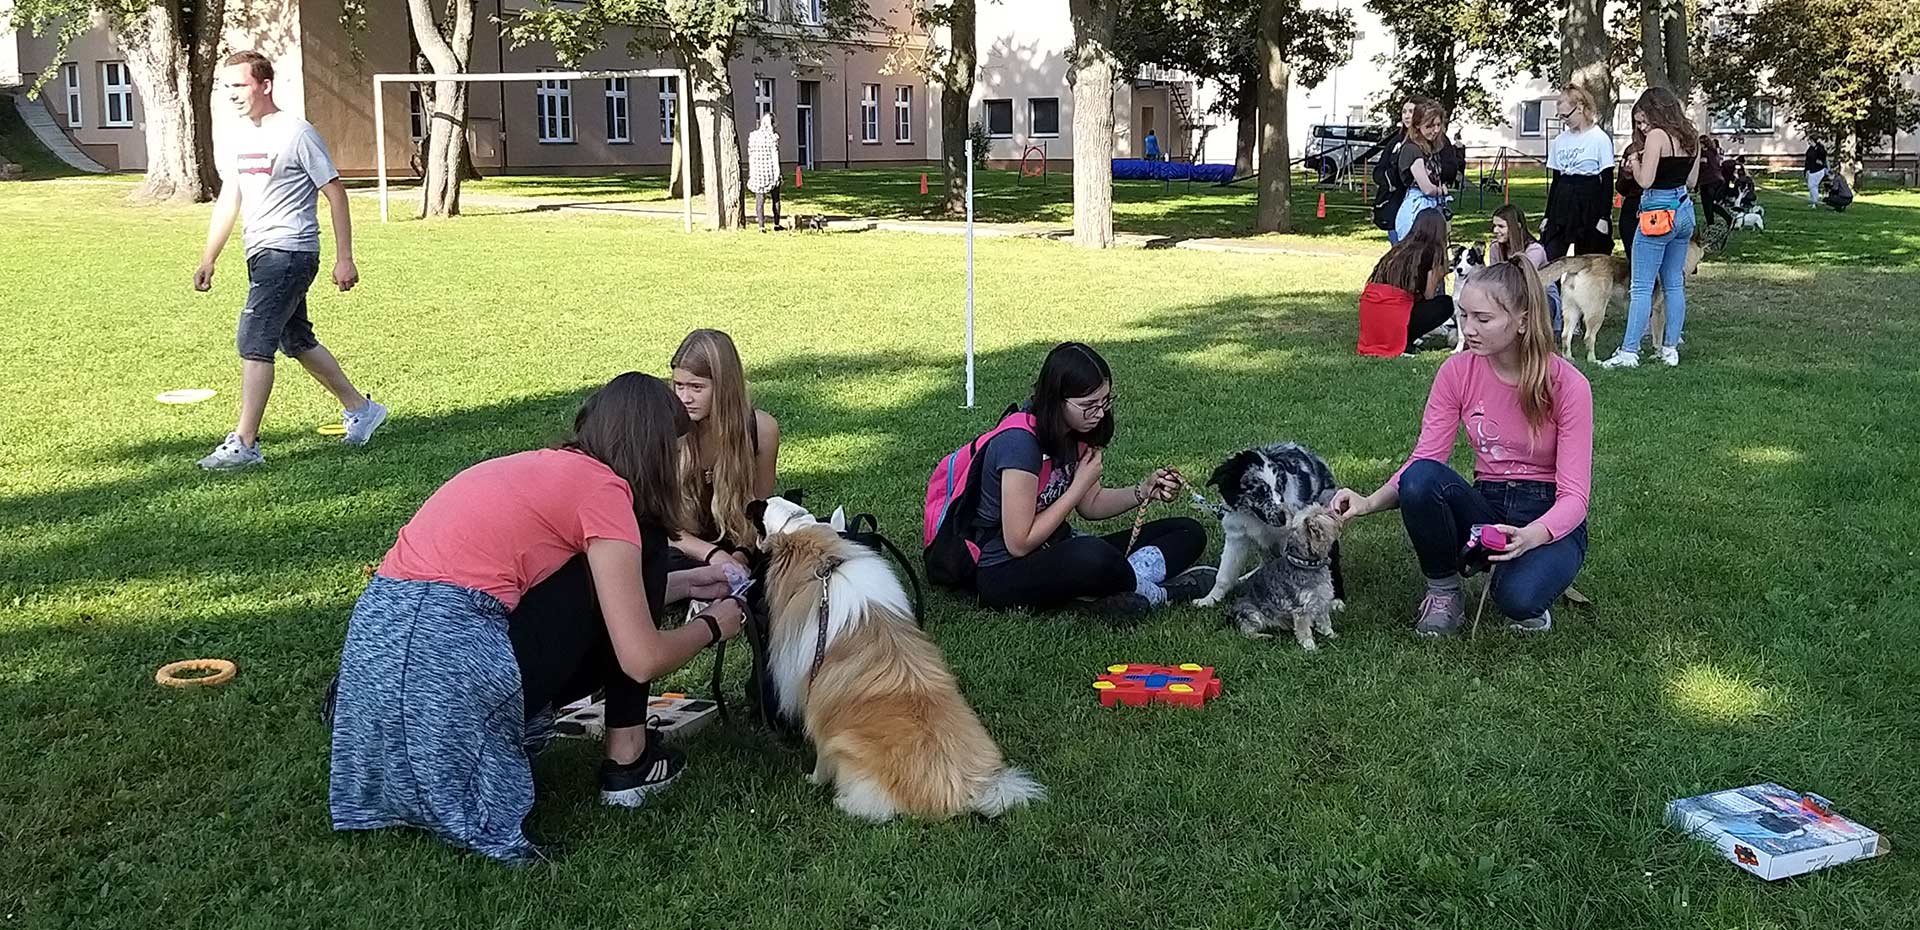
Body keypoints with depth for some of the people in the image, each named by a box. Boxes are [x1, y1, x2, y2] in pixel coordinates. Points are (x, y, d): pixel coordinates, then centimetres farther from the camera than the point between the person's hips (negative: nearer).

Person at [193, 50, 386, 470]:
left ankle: (245, 443, -10)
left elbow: (336, 194, -9)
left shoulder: (296, 133, -11)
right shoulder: (238, 137, 13)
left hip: (289, 251, -9)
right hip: (261, 255, 9)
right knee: (297, 341, 16)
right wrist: (209, 259, 18)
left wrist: (344, 258, -11)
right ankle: (360, 409, 31)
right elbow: (228, 202, 21)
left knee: (254, 340, -13)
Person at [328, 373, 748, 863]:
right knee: (642, 546, 7)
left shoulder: (534, 466, 21)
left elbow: (620, 587, 37)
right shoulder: (601, 487, -3)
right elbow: (643, 659, -6)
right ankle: (628, 756, 13)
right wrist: (711, 624, 13)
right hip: (453, 670, -8)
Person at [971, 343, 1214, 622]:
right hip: (1004, 572, -9)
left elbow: (1090, 504, 14)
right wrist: (1081, 483, -15)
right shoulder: (1019, 442, -24)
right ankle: (1157, 593, -14)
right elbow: (1020, 544, -23)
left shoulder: (1074, 433, 1)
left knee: (1189, 533, 1)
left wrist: (1145, 491, -5)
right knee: (1093, 555, -42)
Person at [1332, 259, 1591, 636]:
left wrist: (1531, 537, -38)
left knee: (1519, 598, -36)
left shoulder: (1567, 385, -15)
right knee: (1421, 477, -30)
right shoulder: (1458, 372, -6)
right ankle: (1443, 593, -6)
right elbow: (1424, 459, -9)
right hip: (1487, 511, 3)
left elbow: (1574, 497, -17)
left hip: (1549, 518, -3)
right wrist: (1369, 503, -28)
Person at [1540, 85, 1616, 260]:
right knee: (1548, 260, -6)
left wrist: (1604, 217, -11)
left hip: (1589, 207, -5)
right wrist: (1547, 216, 13)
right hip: (1562, 206, 5)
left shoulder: (1600, 139, -5)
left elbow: (1607, 181, -5)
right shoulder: (1560, 141, 11)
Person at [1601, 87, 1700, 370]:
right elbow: (1692, 181, 16)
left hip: (1658, 212, -8)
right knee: (1674, 283, 12)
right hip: (1684, 211, 8)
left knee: (1641, 286, -6)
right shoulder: (1691, 137, 10)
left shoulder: (1657, 136, -13)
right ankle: (1671, 348, 14)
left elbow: (1645, 180, -16)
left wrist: (1635, 163, 2)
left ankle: (1629, 352, -8)